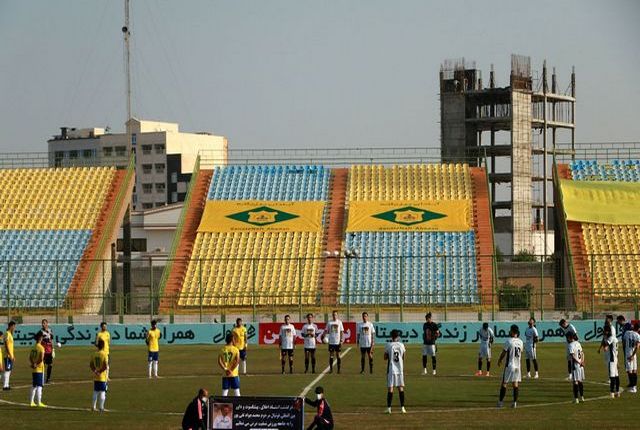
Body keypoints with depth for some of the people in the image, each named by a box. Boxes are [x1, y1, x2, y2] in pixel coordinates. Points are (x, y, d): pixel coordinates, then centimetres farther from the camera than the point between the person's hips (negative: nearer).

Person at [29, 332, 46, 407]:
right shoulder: (41, 348, -13)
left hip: (34, 370, 7)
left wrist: (32, 364, -2)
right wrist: (36, 364, -10)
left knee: (34, 386, 14)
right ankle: (39, 402, -6)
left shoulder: (33, 347, 9)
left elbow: (30, 358, 8)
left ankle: (32, 402, 17)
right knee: (39, 386, -5)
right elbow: (41, 358, -21)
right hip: (39, 369, -7)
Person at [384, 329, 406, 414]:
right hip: (400, 369, 2)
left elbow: (385, 358, 1)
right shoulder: (401, 345, 0)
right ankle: (402, 407, 6)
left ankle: (389, 408, -5)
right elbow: (403, 358, 10)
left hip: (391, 369, -2)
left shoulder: (388, 345, -7)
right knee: (401, 388, 7)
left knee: (390, 388, -2)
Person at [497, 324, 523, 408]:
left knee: (504, 383, 3)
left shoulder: (509, 341, -14)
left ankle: (501, 401, 5)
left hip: (509, 365, -5)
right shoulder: (520, 342, 3)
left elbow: (504, 353, -6)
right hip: (517, 366, 5)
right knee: (515, 384, 8)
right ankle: (515, 402, 6)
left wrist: (499, 361, 10)